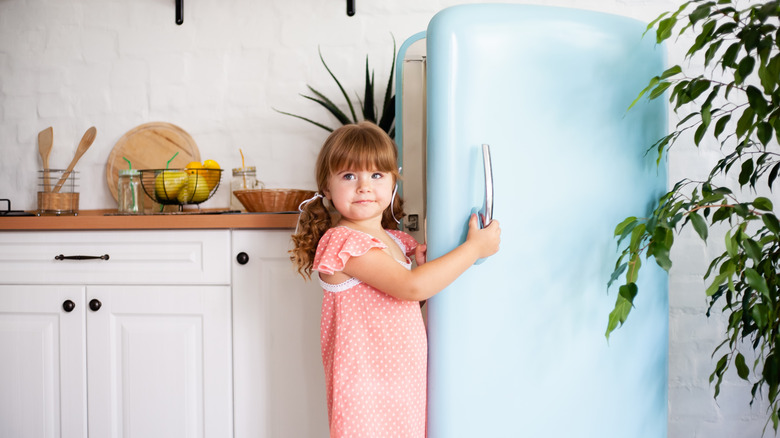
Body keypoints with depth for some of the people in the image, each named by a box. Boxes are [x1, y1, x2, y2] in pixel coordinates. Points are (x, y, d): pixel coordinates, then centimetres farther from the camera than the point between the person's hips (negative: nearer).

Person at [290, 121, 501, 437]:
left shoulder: (394, 241, 11)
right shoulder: (344, 242, -16)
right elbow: (411, 286, -24)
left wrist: (424, 259, 5)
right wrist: (474, 247, -15)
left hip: (403, 382, 8)